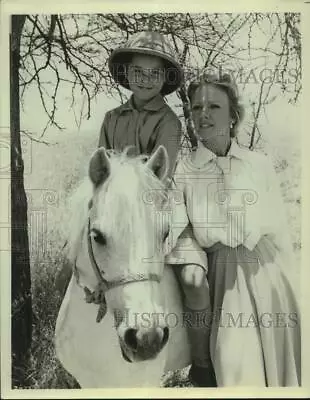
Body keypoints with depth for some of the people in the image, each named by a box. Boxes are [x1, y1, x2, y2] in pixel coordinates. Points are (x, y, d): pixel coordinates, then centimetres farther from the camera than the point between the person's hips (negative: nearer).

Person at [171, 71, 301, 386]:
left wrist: (290, 291, 7)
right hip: (221, 279, -1)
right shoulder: (183, 171, -3)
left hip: (267, 274, 2)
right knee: (234, 368, 5)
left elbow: (280, 230, 4)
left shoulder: (260, 164, 0)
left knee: (278, 363, 14)